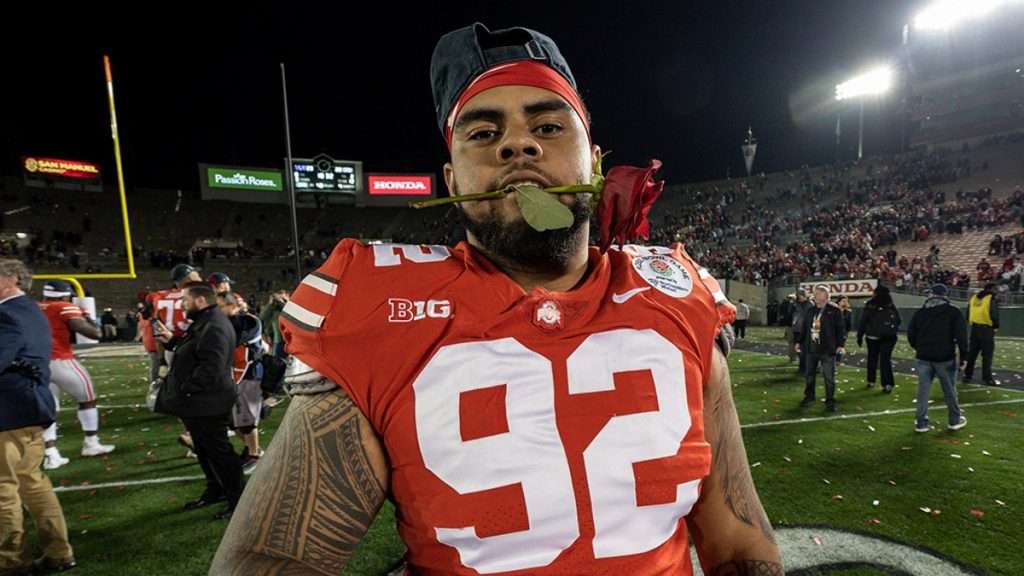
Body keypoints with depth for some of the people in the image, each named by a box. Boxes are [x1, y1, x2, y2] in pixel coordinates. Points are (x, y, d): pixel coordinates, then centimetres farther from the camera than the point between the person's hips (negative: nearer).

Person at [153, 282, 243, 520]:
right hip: (198, 402, 11)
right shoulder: (204, 322, 12)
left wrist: (185, 388, -22)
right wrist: (172, 341, 15)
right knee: (204, 450, 20)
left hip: (207, 403, -11)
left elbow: (211, 367, -31)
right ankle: (215, 490, 34)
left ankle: (238, 498, 9)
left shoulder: (214, 326, -25)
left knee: (218, 451, -2)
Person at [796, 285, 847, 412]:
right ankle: (809, 397, 28)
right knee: (810, 374, 14)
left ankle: (830, 401, 8)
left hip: (827, 349, -6)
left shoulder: (834, 310, -6)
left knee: (829, 377, -2)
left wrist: (840, 344, -15)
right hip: (811, 348, 6)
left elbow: (841, 328, -8)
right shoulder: (811, 311, 10)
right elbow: (804, 328, 16)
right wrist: (799, 342, 15)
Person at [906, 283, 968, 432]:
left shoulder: (920, 312, 5)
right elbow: (961, 335, -8)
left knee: (923, 390, 5)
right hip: (945, 358, -2)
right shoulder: (953, 311, -4)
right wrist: (963, 355, -2)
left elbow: (910, 333, 9)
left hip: (924, 357, 2)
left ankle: (922, 423, 7)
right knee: (949, 389, 11)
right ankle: (955, 420, 25)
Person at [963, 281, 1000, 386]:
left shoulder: (974, 297, 9)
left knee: (972, 353, 12)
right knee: (987, 355, 0)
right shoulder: (993, 298, -9)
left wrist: (974, 323, 18)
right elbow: (994, 315, -15)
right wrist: (996, 326, 0)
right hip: (987, 329, -6)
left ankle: (967, 376, 16)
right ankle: (987, 378, 3)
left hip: (974, 328, 6)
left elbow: (968, 314, 12)